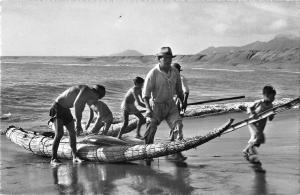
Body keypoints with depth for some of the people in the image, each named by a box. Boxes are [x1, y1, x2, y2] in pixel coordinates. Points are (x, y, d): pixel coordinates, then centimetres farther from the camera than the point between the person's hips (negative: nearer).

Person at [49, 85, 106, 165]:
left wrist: (79, 125, 25)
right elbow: (76, 104, -33)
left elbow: (80, 110, 20)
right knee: (59, 134, -17)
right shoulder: (86, 90, -22)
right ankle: (53, 159, -12)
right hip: (57, 107, -10)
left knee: (72, 133, 10)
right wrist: (78, 123, -29)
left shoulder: (86, 95, 8)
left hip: (65, 109, 10)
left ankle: (75, 157, 19)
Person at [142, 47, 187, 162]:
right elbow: (145, 93, -14)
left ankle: (178, 153, -16)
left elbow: (178, 89, 18)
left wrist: (183, 102, 23)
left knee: (177, 124, -14)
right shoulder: (153, 74, -14)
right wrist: (148, 108, -24)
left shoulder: (175, 72, 2)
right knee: (151, 129, 0)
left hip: (171, 105, 4)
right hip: (156, 106, -4)